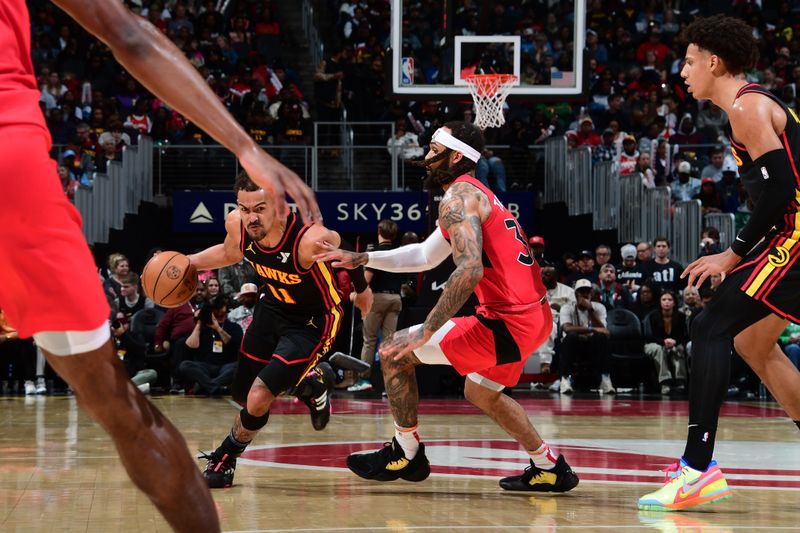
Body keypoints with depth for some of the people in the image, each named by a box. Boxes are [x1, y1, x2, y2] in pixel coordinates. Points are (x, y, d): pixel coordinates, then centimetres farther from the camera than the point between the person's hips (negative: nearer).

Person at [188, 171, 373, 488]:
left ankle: (224, 459, 14)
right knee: (241, 394, 16)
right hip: (273, 307, 6)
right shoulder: (237, 224, -21)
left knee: (258, 400, -17)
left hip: (313, 321, -6)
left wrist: (362, 289, 6)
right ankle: (313, 379, 42)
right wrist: (187, 262, -9)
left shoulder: (310, 240, -37)